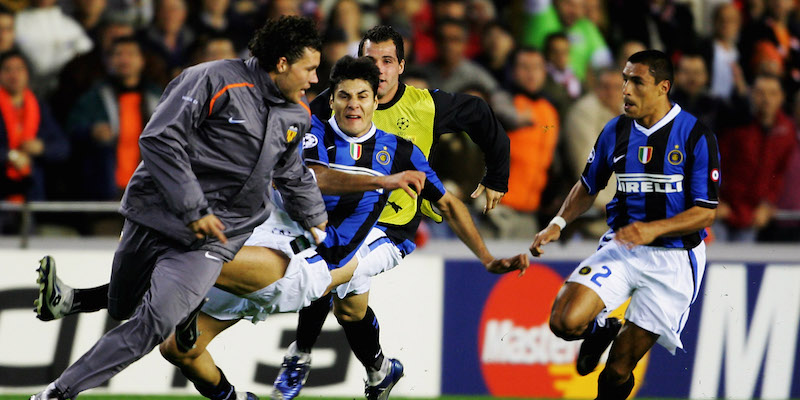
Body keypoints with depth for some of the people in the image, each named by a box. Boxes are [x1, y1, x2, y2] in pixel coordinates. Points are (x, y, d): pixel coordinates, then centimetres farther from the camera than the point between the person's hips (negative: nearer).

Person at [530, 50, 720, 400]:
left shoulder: (696, 136, -10)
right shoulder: (616, 131, 2)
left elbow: (705, 212, -9)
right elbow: (588, 187, 17)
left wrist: (653, 229, -24)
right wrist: (558, 224, 0)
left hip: (672, 259, -3)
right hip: (619, 249, 3)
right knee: (565, 322, -21)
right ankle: (601, 329, 15)